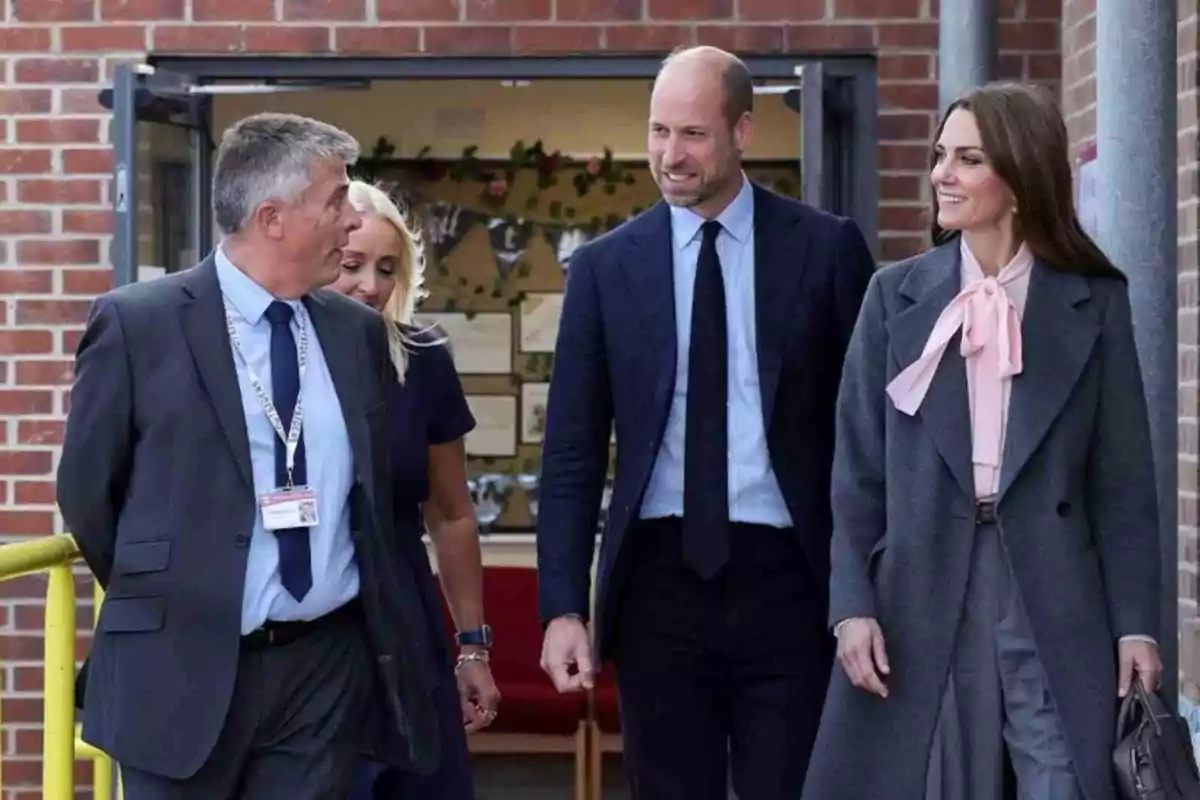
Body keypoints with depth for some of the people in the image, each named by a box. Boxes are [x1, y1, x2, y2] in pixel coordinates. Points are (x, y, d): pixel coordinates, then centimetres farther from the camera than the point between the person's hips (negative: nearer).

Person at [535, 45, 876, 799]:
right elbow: (572, 451, 5)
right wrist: (564, 605, -3)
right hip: (659, 577, 2)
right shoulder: (606, 266, 5)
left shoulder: (826, 248, 1)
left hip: (785, 576, -1)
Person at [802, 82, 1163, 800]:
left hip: (1055, 606, -1)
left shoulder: (1094, 303, 3)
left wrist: (1136, 622, -2)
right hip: (921, 598, 1)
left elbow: (1123, 477, 3)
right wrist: (853, 604, -3)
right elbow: (858, 468, 5)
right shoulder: (896, 295, 6)